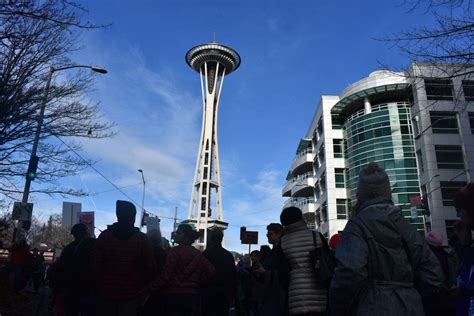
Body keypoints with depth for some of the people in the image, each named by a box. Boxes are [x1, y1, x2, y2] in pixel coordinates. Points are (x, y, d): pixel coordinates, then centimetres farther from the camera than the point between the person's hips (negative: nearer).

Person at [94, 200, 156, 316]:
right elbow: (150, 267, -4)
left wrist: (101, 285, 10)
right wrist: (140, 286, 10)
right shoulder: (142, 239, -5)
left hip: (107, 292, 2)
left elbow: (96, 265, -3)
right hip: (130, 293, -1)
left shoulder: (104, 236, -2)